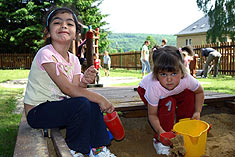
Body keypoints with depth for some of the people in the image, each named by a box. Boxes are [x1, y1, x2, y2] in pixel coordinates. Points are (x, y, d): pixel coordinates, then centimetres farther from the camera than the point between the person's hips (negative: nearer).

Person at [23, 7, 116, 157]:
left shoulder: (73, 59, 3)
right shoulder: (46, 54, -21)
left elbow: (76, 88, -6)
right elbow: (68, 89, -25)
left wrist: (84, 82, -28)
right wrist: (100, 98, -23)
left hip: (58, 106, 7)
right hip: (37, 111, -7)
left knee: (92, 103, -7)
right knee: (81, 104, -26)